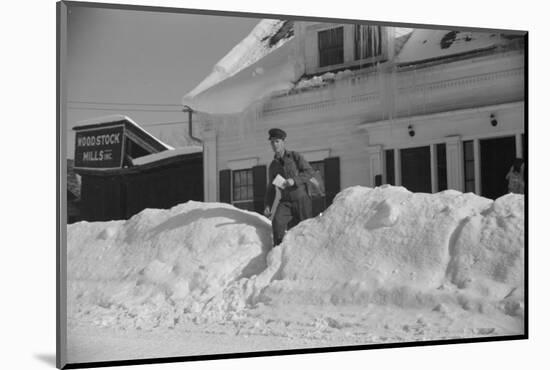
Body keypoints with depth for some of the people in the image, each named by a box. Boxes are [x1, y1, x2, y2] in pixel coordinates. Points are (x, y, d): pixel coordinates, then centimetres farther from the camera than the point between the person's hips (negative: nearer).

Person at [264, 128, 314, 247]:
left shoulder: (295, 156, 1)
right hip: (286, 202, 2)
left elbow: (309, 171, -8)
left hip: (302, 199, -2)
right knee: (277, 222, -25)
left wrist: (294, 180, -23)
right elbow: (271, 188, 17)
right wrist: (267, 206, 4)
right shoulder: (273, 166, 12)